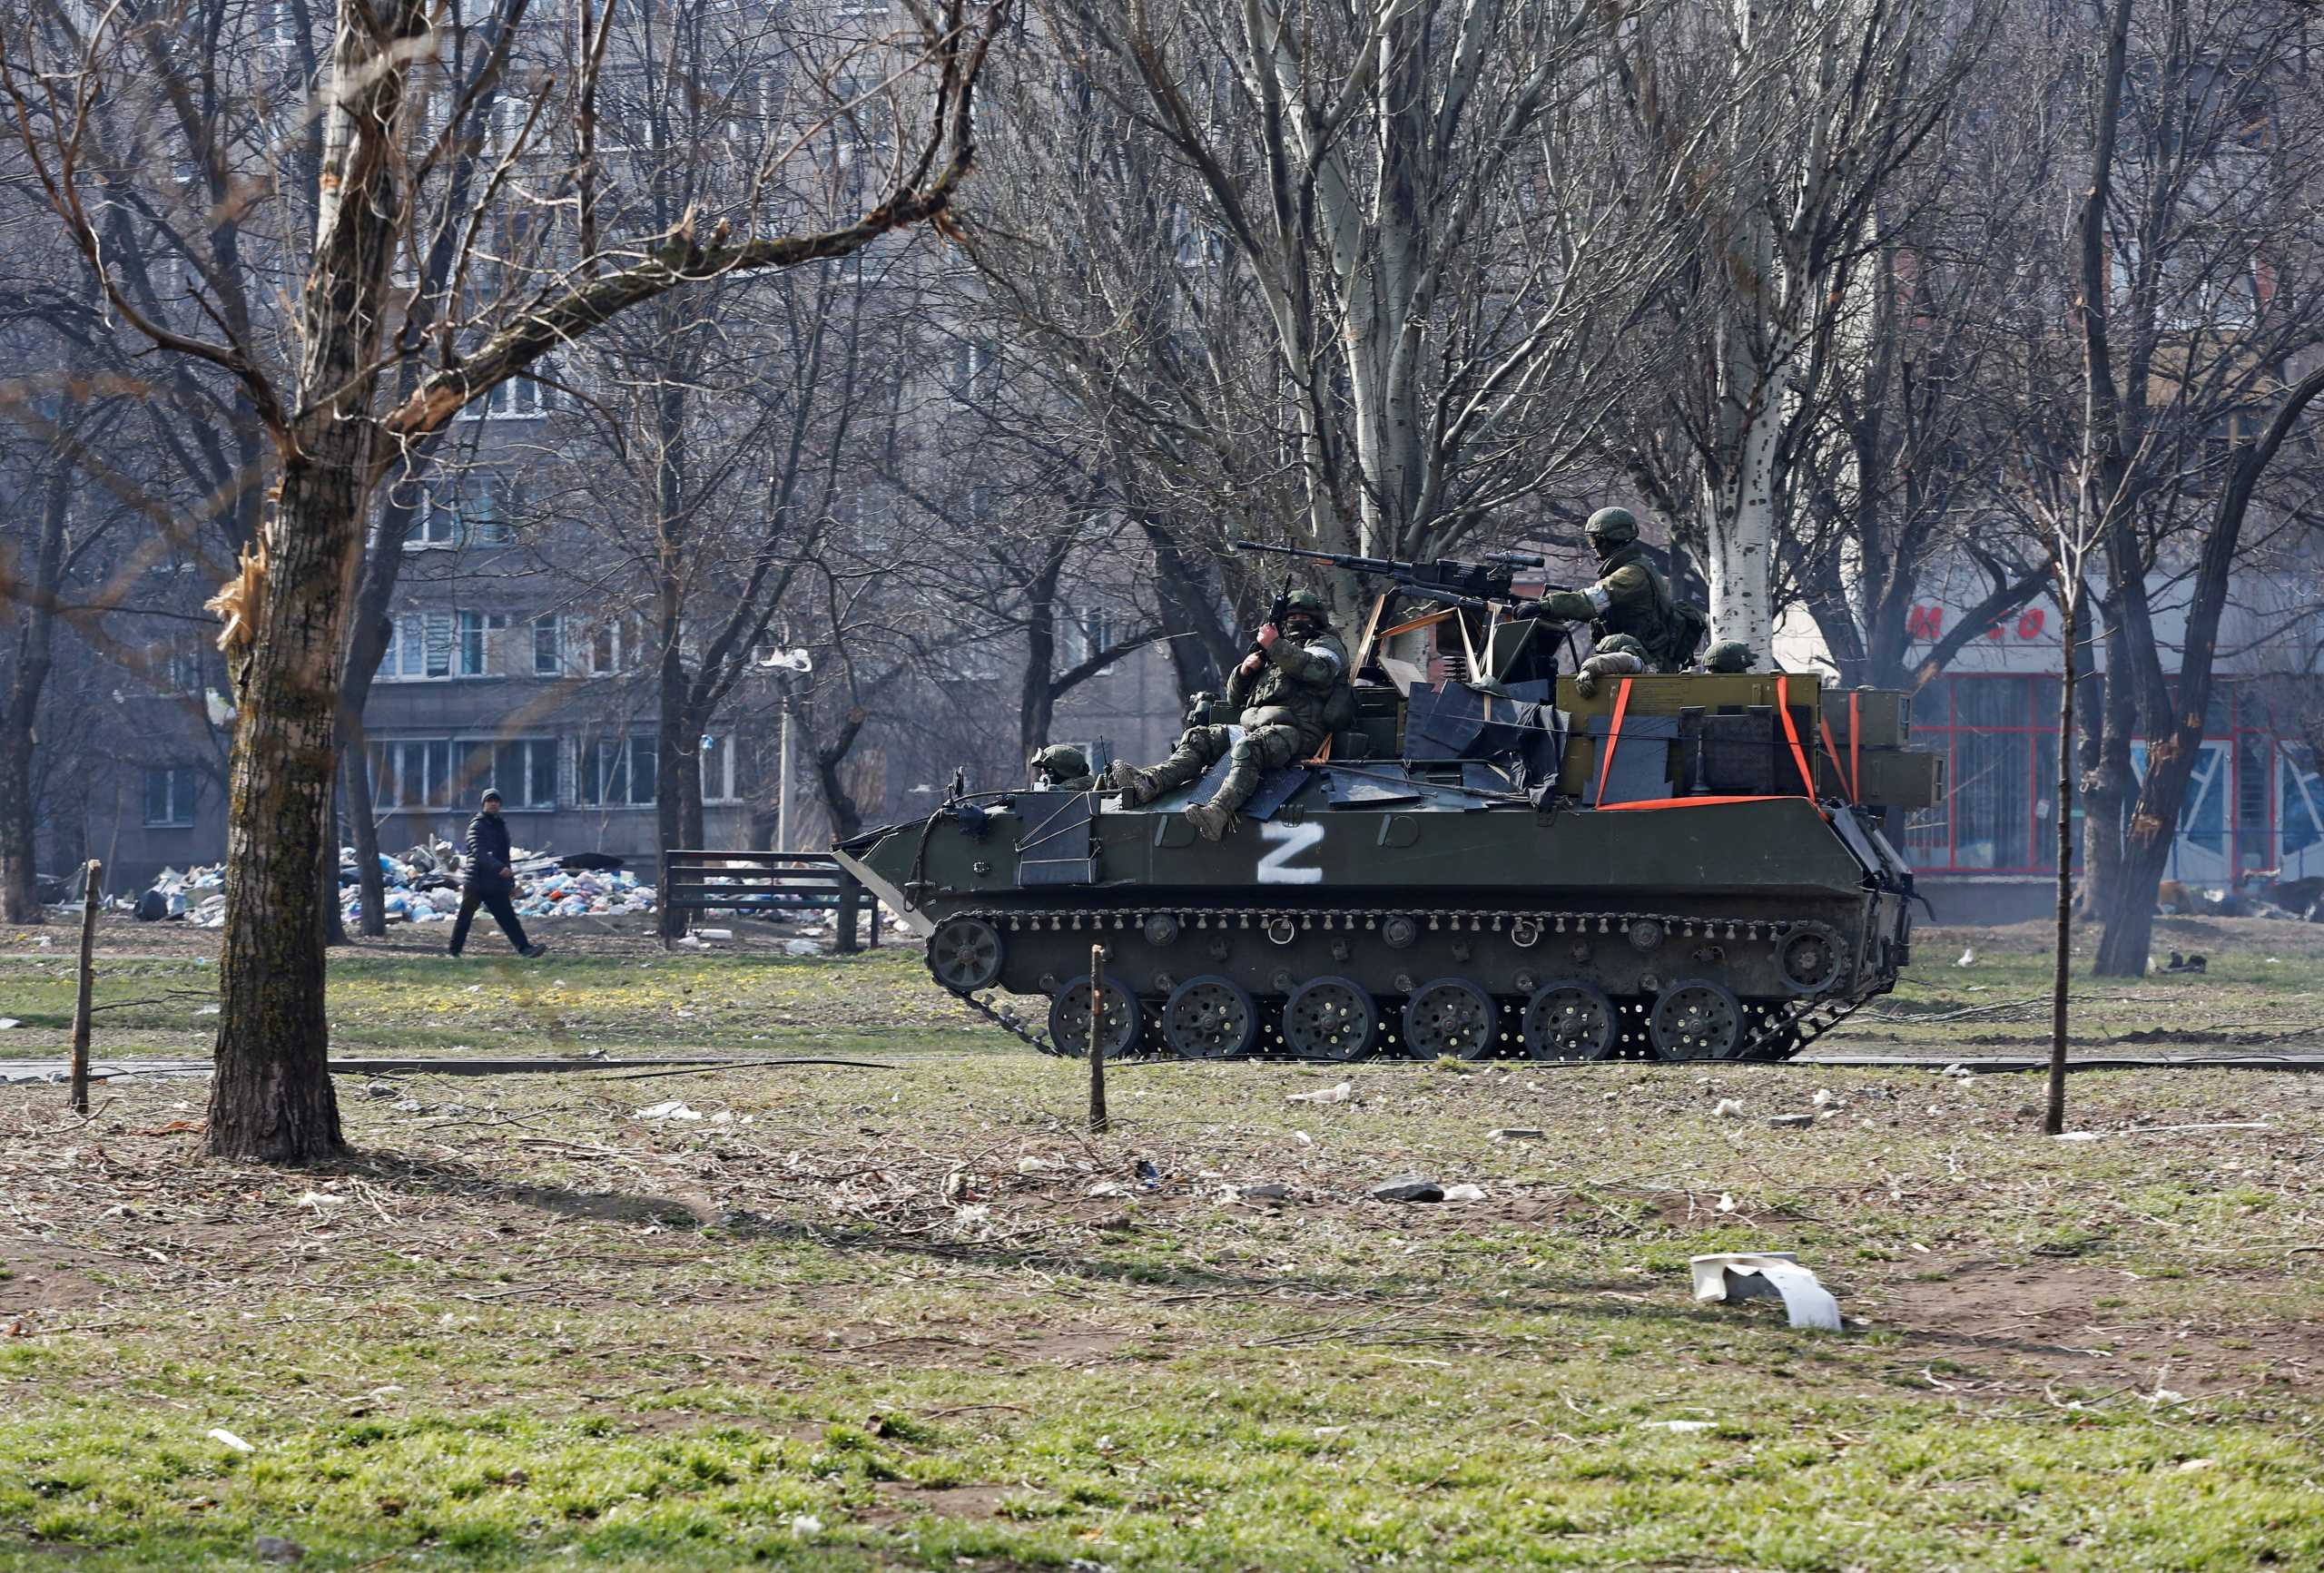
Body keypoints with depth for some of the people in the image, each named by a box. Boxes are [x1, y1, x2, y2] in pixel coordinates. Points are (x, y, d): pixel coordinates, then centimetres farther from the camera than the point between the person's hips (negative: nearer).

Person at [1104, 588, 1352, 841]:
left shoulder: (1327, 644, 14)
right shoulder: (1270, 657, 37)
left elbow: (1318, 670, -13)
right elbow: (1234, 699, 33)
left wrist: (1275, 645, -8)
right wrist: (1243, 671, 11)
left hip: (1296, 732, -8)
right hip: (1254, 730, 8)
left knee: (1248, 748, -37)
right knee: (1197, 739, -7)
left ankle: (1218, 812, -59)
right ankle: (1147, 784, -29)